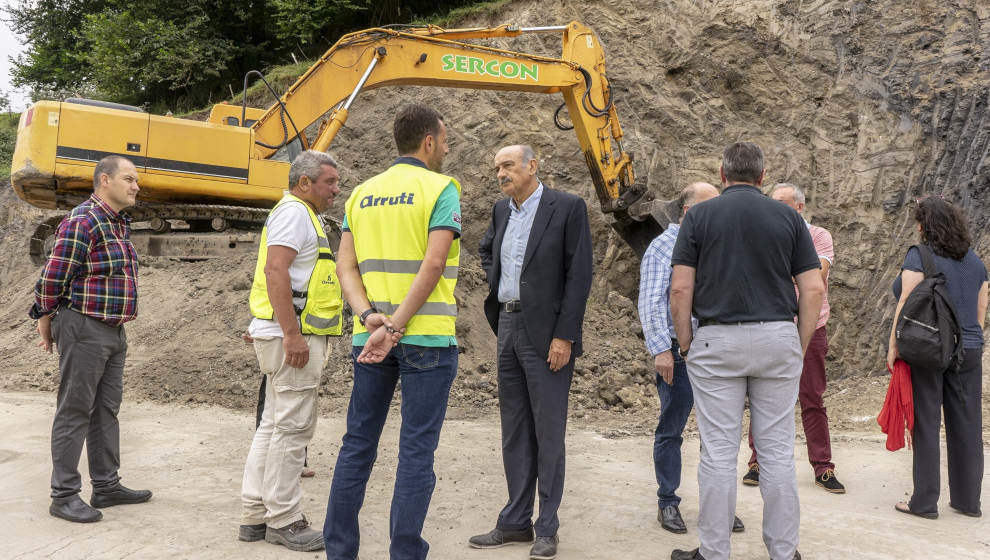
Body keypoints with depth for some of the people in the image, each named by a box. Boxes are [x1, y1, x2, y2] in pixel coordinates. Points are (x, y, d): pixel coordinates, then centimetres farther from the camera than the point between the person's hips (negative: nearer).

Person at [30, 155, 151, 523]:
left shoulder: (120, 223, 13)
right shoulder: (82, 223, -16)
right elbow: (52, 278, -14)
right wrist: (47, 322, -3)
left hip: (115, 331, 9)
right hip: (84, 330, -9)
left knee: (107, 410, 13)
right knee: (75, 412, -1)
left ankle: (106, 486, 23)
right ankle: (64, 495, 8)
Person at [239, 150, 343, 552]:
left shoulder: (304, 215, 22)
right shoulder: (294, 212, -10)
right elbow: (275, 269, -21)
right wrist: (292, 334, -25)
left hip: (292, 335, 11)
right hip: (293, 335, -11)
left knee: (273, 425, 12)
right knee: (292, 427, -6)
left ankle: (256, 515, 19)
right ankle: (283, 521, 2)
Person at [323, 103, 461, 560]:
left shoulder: (362, 193, 13)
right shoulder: (441, 188, -5)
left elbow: (347, 266, 3)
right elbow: (433, 264, -16)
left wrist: (370, 318, -8)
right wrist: (396, 328, -17)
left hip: (369, 337, 5)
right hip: (427, 336, -5)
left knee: (357, 446, 13)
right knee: (416, 451, 1)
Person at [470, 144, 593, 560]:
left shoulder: (568, 207, -7)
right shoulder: (501, 210, 12)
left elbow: (579, 274, -12)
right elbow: (486, 250, 32)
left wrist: (564, 337, -17)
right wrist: (495, 282, 13)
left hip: (546, 333, -7)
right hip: (507, 327, 7)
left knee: (548, 432, -1)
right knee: (514, 432, 11)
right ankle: (515, 522, 22)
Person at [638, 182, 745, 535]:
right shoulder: (664, 246, -2)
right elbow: (651, 303, -10)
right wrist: (661, 349, -18)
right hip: (678, 353, -5)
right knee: (671, 430, 6)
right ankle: (668, 503, 17)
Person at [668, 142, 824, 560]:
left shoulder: (699, 216, 1)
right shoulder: (788, 217, 6)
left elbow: (680, 289, -6)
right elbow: (813, 289, 1)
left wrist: (686, 345, 5)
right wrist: (801, 348, 9)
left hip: (716, 342, -2)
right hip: (777, 338, 2)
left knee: (718, 452, 2)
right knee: (777, 451, 8)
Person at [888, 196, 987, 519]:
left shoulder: (919, 257, -9)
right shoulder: (975, 262, 11)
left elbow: (906, 304, -13)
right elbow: (980, 312, 14)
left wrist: (893, 347, -8)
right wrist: (971, 345, 21)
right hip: (968, 352, 6)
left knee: (926, 425, -1)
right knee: (966, 426, 10)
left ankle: (925, 502, 4)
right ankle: (968, 501, 19)